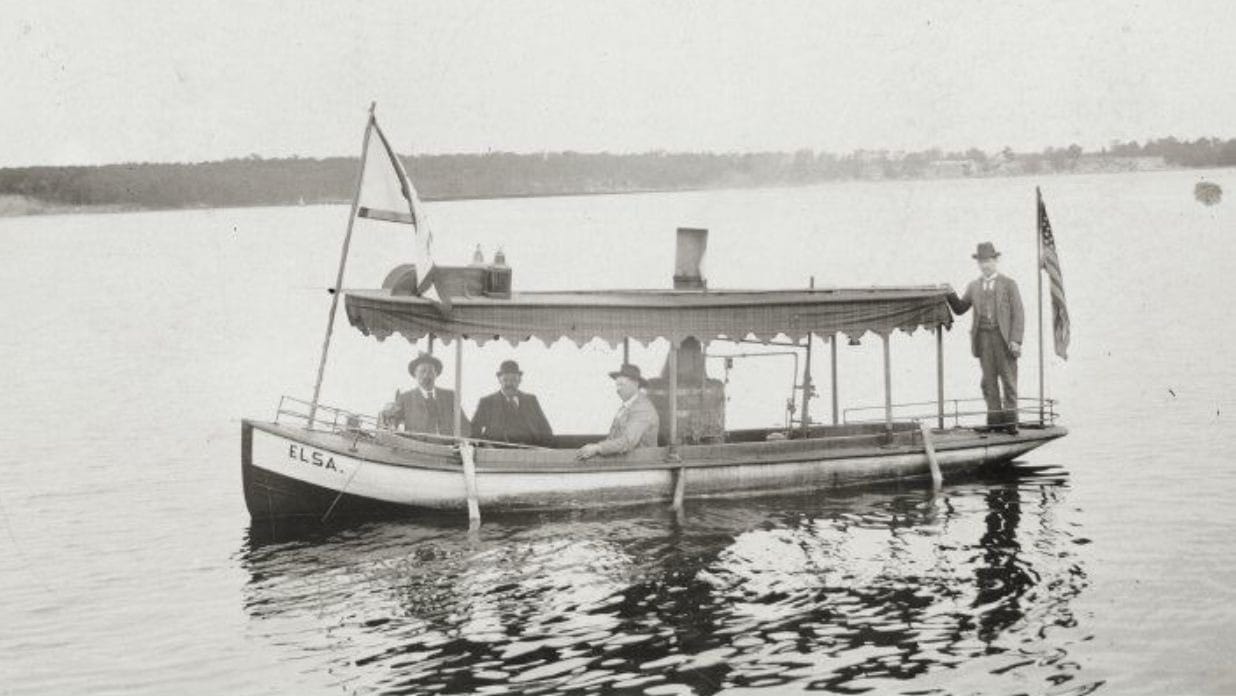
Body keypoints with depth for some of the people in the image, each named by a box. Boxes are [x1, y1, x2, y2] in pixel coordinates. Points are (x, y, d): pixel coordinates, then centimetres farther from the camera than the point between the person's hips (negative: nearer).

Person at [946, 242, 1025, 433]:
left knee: (1008, 379, -2)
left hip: (1003, 338, -3)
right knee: (989, 381, 2)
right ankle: (995, 421, 6)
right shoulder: (973, 286, 14)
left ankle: (1010, 421, 3)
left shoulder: (1008, 284, 4)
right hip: (983, 337, 3)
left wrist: (1015, 340, -11)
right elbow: (960, 309, 14)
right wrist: (951, 295, -6)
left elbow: (1018, 313, -1)